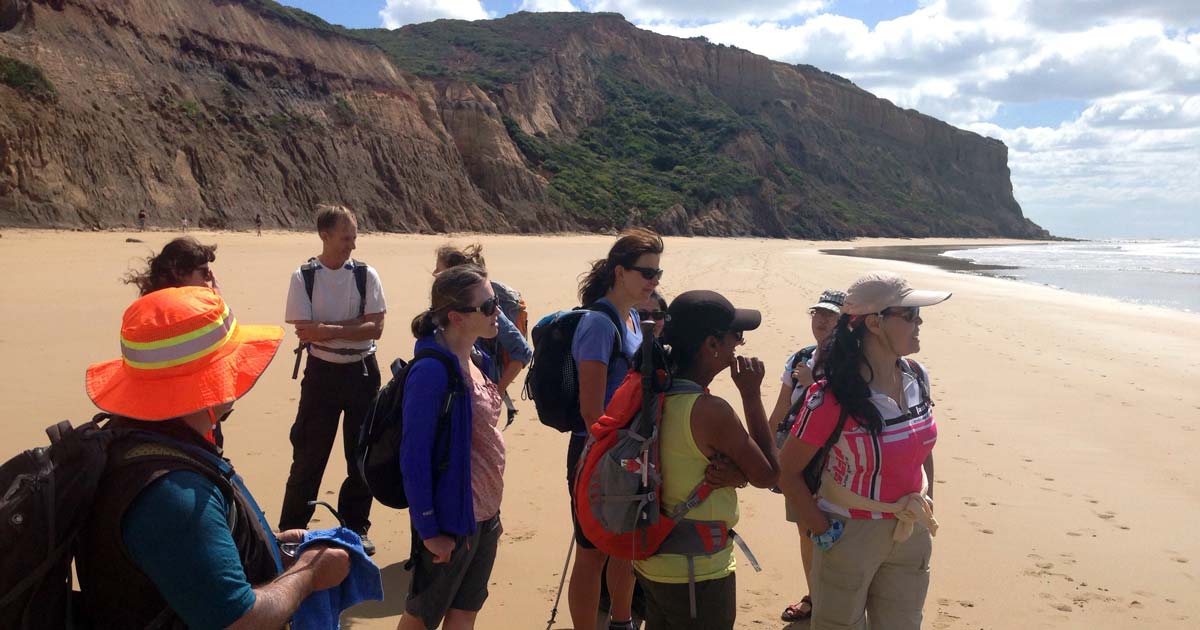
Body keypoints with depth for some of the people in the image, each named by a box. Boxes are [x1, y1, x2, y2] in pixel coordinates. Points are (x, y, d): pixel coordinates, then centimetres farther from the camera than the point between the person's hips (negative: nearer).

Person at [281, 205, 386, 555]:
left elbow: (375, 328, -10)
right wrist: (353, 325, -14)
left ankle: (356, 527, 26)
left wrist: (328, 330, -16)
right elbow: (305, 331, -13)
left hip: (362, 372, 2)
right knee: (309, 455, 5)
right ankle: (291, 531, 21)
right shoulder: (303, 277, -5)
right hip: (322, 372, -2)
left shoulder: (366, 275, -2)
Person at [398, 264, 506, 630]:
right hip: (451, 520, -7)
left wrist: (493, 508, 13)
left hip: (485, 514, 7)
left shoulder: (478, 360, 3)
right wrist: (428, 529, -17)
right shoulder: (432, 371, -23)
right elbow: (414, 456, -21)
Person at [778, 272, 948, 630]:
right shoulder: (834, 397, -23)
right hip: (851, 534, -6)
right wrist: (823, 530, -13)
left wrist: (927, 505, 9)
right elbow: (786, 471, -16)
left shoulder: (916, 377, -4)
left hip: (912, 534, 6)